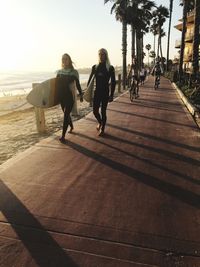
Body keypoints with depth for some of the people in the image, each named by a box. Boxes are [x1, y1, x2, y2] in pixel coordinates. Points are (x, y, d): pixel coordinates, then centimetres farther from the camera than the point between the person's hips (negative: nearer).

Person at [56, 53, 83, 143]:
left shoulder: (74, 72, -3)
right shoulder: (59, 71, 8)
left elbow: (78, 84, 1)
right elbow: (57, 84, 9)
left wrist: (81, 94, 4)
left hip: (70, 96, -5)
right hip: (61, 96, 5)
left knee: (66, 115, -10)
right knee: (66, 114, 17)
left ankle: (63, 136, -8)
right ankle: (71, 126, 45)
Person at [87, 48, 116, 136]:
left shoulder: (110, 68, -3)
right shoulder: (95, 67, 5)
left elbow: (113, 83, -3)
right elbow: (90, 80, 8)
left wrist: (111, 95, -7)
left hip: (105, 93, -3)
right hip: (96, 92, 3)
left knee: (103, 111, 2)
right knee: (95, 111, 3)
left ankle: (102, 129, 19)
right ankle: (100, 122, 36)